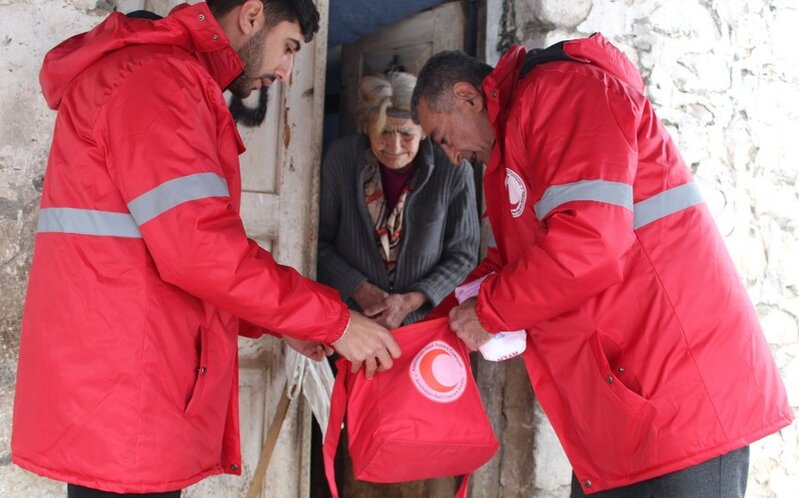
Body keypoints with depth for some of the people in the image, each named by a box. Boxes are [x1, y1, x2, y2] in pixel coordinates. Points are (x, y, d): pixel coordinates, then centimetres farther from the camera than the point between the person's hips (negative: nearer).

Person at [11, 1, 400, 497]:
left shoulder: (168, 77, 22)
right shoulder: (156, 74, -13)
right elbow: (198, 248, -23)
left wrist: (277, 324, 17)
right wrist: (333, 320, -13)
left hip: (127, 384, 10)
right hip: (121, 395, -10)